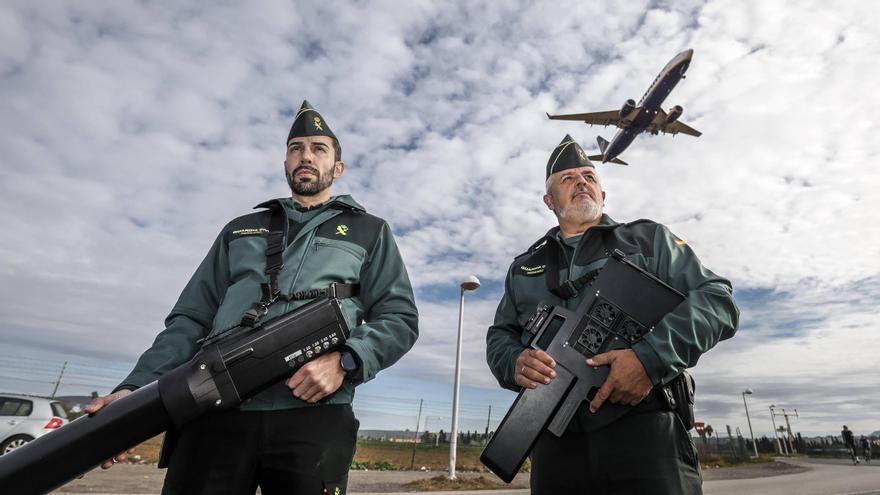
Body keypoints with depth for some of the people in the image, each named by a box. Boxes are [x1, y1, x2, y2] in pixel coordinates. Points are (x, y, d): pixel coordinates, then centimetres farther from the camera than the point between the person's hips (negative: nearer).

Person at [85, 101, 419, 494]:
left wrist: (346, 361, -13)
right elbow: (191, 318, 16)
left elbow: (400, 318, 5)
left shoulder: (370, 231, 13)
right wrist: (137, 387, 1)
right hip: (214, 412, 3)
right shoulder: (241, 230, 21)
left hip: (313, 417, -2)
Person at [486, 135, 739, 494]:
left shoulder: (648, 238, 11)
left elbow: (717, 300, 2)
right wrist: (516, 362, -7)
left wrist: (651, 356, -16)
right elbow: (499, 336, 18)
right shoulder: (524, 266, 17)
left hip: (644, 432, -2)